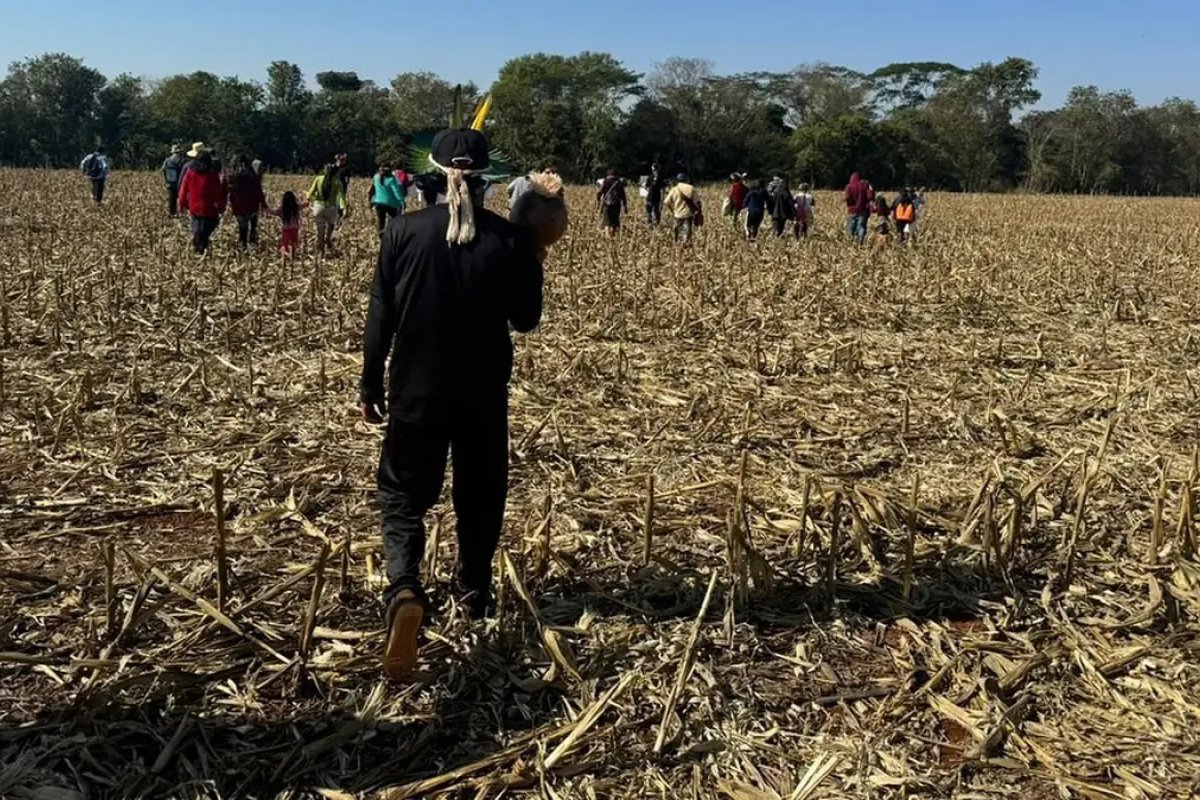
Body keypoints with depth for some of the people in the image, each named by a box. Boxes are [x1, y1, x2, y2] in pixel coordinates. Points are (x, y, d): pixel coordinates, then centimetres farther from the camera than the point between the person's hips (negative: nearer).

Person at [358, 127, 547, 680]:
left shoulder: (403, 232, -8)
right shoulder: (511, 240, -7)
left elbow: (380, 318, -4)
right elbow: (525, 319, 1)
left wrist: (370, 385, 6)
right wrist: (532, 265, 15)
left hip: (416, 388, -1)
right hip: (485, 393, 1)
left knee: (403, 494, 6)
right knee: (479, 495, 19)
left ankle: (404, 589, -18)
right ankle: (475, 592, 33)